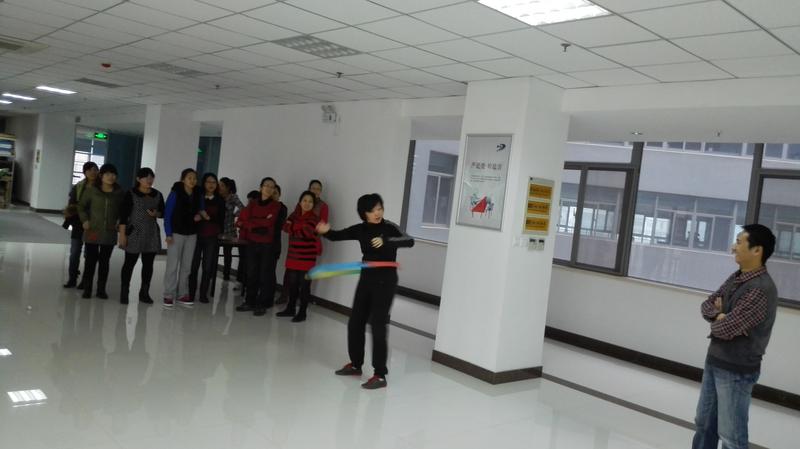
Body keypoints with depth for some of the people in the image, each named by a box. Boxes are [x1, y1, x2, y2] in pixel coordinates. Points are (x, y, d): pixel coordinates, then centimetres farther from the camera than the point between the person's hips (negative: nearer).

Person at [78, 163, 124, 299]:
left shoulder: (119, 192, 0)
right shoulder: (91, 190, -4)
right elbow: (81, 206, 6)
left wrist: (119, 221, -2)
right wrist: (85, 220, -5)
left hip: (109, 233, 1)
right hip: (92, 232, -1)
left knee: (104, 261, 9)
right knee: (91, 260, 4)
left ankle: (101, 289, 18)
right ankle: (87, 288, 14)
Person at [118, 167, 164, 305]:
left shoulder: (157, 195, 8)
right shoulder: (130, 194, -5)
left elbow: (163, 213, 15)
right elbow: (123, 215, -8)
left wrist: (156, 214, -9)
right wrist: (122, 234, -13)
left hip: (152, 234, 4)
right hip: (134, 233, -4)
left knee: (148, 263, 7)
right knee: (129, 263, 0)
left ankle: (144, 292, 16)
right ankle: (124, 293, 9)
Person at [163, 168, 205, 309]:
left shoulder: (198, 195, 4)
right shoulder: (175, 193, -8)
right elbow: (167, 214, -8)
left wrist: (199, 216, -5)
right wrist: (168, 234, -13)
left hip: (192, 234, 5)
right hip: (176, 233, -4)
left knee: (186, 266, 8)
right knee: (173, 265, -5)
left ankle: (182, 294, 16)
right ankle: (169, 295, 2)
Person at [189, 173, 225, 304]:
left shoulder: (220, 201, 7)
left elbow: (221, 220, 5)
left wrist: (209, 217, -9)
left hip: (212, 238, 1)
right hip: (197, 235, -1)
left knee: (208, 267, 3)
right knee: (193, 265, -1)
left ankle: (203, 294, 12)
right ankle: (191, 293, 10)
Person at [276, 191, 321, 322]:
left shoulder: (314, 218, -8)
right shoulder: (295, 215, 11)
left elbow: (307, 232, -19)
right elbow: (286, 227, -2)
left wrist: (293, 227, -5)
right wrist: (299, 228, -15)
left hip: (307, 257, -5)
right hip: (293, 255, 6)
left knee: (304, 285, 1)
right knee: (292, 283, 12)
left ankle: (302, 312, 10)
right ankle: (291, 308, 27)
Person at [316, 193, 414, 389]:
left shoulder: (389, 228, -14)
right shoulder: (361, 229, 1)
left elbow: (409, 241, -29)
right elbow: (337, 236, 3)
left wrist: (386, 241, -44)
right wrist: (325, 231, -20)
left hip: (385, 282, -6)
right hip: (366, 279, 6)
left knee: (377, 326, -8)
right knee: (355, 323, 12)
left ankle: (380, 375, -1)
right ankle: (355, 364, 30)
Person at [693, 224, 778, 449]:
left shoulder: (761, 289, -24)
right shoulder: (736, 278, 5)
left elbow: (725, 329, -27)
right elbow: (707, 305, 9)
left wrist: (716, 321, -4)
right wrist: (720, 316, -13)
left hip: (737, 371, -8)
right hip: (714, 361, 8)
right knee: (704, 422, 21)